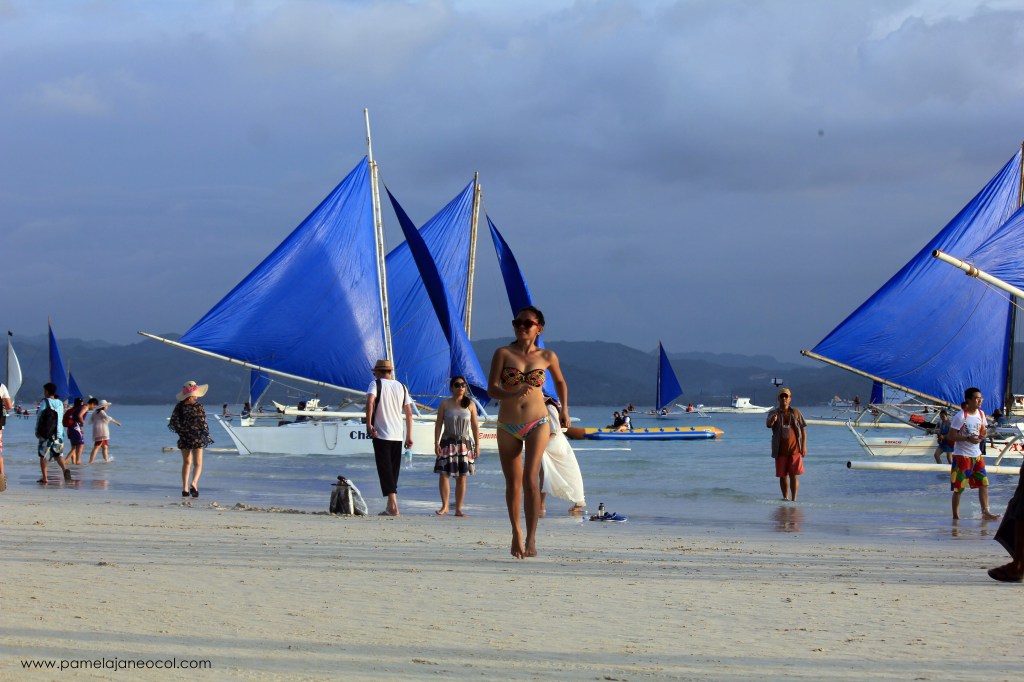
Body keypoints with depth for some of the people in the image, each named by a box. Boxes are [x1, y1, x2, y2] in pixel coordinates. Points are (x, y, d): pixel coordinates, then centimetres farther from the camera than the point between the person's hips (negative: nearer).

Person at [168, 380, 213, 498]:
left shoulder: (179, 407, -3)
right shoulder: (199, 407, -13)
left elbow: (173, 423, 1)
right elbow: (203, 423, -10)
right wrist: (207, 436, 2)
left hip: (183, 439, 3)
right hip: (197, 438, -3)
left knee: (186, 462, 18)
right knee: (198, 463, 3)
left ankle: (185, 488, 13)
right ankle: (194, 483, -22)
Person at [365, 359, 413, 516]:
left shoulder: (376, 384, -1)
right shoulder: (401, 387, 14)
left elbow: (370, 401, -21)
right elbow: (409, 413, 11)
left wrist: (369, 424, -20)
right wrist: (409, 436, 14)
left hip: (381, 434, -5)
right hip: (398, 435, 5)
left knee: (385, 470, -6)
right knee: (394, 470, 13)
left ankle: (393, 506, -17)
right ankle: (390, 506, 15)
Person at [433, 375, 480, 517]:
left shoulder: (470, 404, 4)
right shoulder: (445, 404, 2)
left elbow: (475, 426, 6)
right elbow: (438, 424, 2)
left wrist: (477, 445, 2)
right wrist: (436, 443, -5)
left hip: (465, 443, 1)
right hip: (448, 442, -1)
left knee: (462, 477, 1)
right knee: (444, 474, -7)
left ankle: (459, 508, 7)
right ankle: (444, 506, 5)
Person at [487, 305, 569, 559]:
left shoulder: (547, 356, 4)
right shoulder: (503, 353, -1)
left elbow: (560, 381, 23)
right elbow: (492, 388, -10)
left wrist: (564, 409, 28)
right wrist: (513, 394, -27)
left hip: (537, 424, -1)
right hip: (508, 426, 1)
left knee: (530, 479, -16)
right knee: (513, 483, 8)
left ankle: (531, 538, -16)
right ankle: (516, 533, 27)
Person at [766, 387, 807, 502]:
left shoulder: (796, 412, 4)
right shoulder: (774, 413, 3)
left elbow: (803, 429, 6)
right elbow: (768, 424, -15)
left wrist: (804, 446, -2)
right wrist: (773, 419, -39)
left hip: (795, 449, -1)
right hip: (781, 450, 1)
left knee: (794, 475, -7)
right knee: (783, 475, 8)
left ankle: (794, 499, -8)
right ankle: (785, 498, 20)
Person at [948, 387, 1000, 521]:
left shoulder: (981, 414, 5)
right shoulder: (960, 416, -15)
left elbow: (983, 431, 17)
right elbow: (951, 436, -16)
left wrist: (983, 435, -7)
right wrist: (968, 438, -26)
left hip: (977, 455, 7)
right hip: (962, 455, -7)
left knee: (984, 483, 2)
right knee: (958, 488, -1)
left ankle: (985, 512, 5)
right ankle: (955, 517, 5)